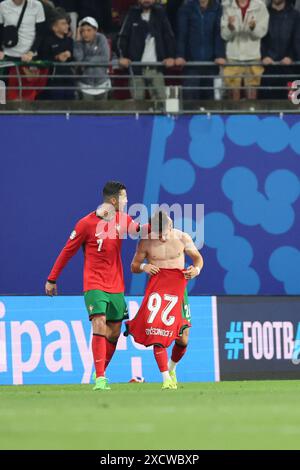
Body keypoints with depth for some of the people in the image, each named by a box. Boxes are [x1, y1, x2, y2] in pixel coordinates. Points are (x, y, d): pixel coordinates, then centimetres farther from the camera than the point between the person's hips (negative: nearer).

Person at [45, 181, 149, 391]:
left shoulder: (122, 220, 8)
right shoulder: (86, 223, -8)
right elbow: (68, 251, -2)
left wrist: (146, 227, -27)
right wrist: (52, 279, 3)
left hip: (116, 285, 6)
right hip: (94, 285, -6)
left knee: (114, 332, 7)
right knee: (100, 325, -19)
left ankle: (101, 374, 22)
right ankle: (100, 379, -21)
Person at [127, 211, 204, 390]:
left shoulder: (182, 238, 0)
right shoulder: (146, 242, -1)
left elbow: (197, 257, 14)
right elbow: (134, 266, 9)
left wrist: (196, 269, -7)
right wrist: (143, 267, -13)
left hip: (178, 288, 1)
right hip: (157, 287, -1)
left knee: (183, 339, 0)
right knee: (157, 333, -16)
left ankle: (172, 368, 30)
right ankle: (166, 378, -12)